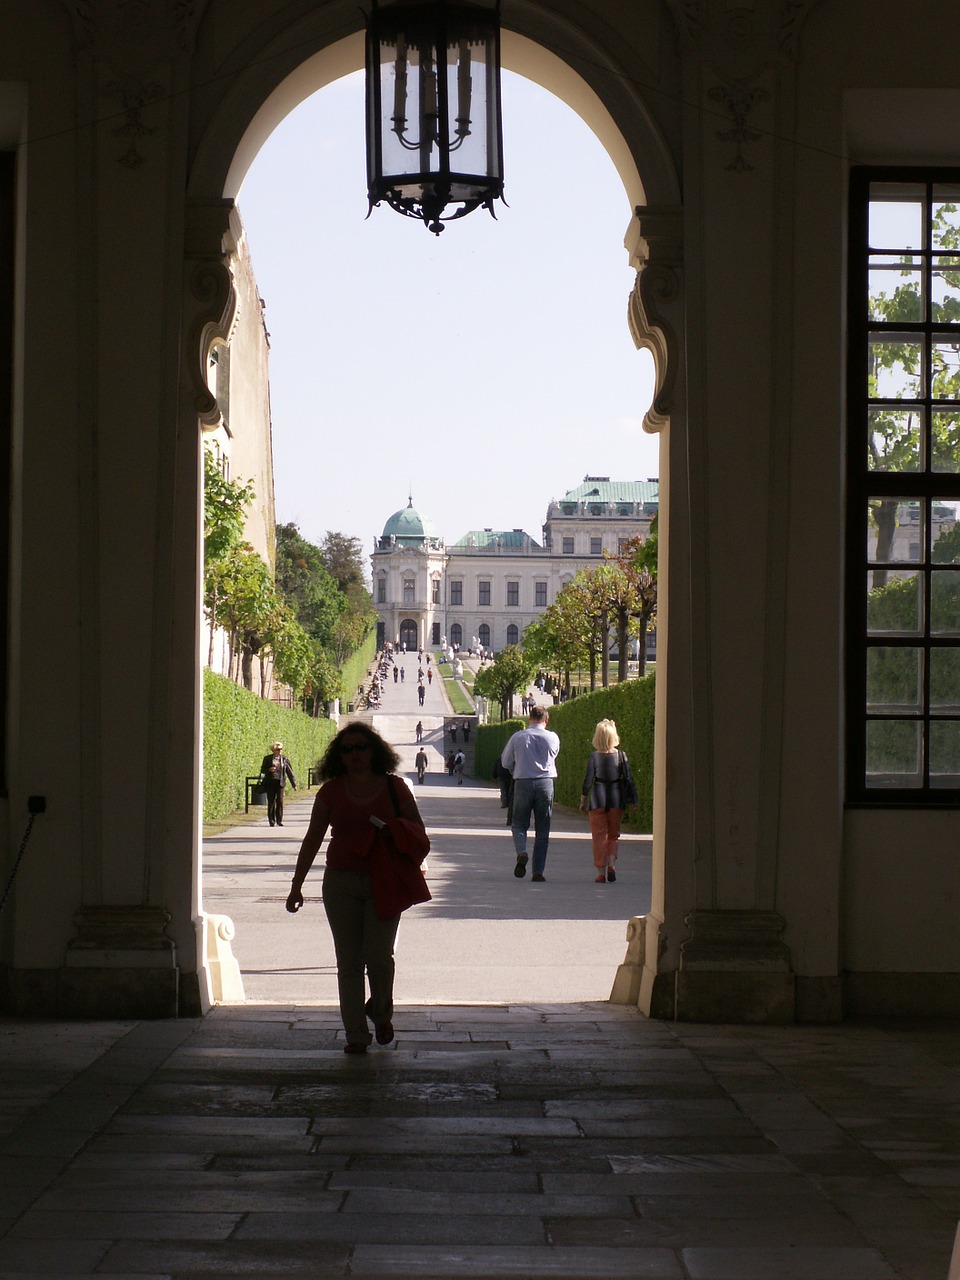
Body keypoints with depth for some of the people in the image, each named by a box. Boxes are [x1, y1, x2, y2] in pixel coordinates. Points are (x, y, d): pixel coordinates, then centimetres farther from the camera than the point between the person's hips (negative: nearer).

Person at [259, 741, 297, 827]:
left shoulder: (284, 759, 6)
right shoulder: (267, 758, 5)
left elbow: (290, 772, 8)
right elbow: (262, 770, 8)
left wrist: (294, 784, 6)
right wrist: (269, 770, -14)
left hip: (280, 782, 0)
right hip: (270, 782, 0)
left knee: (280, 801, -6)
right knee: (271, 802, 2)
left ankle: (279, 820, 1)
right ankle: (272, 821, 9)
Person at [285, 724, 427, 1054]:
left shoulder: (394, 788, 1)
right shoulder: (331, 792, 4)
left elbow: (418, 833, 9)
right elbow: (312, 840, 9)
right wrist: (296, 886, 8)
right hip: (341, 883, 2)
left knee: (378, 955, -10)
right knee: (348, 961, 2)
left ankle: (381, 1013, 19)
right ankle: (355, 1034, 10)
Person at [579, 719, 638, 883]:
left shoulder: (594, 756, -6)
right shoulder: (621, 755, -2)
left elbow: (588, 779, -6)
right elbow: (628, 779, -2)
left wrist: (583, 801, 4)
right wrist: (631, 800, 5)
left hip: (597, 799, -1)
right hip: (616, 799, 1)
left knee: (599, 836, 6)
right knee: (614, 835, 16)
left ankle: (601, 873, 4)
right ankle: (611, 864, -5)